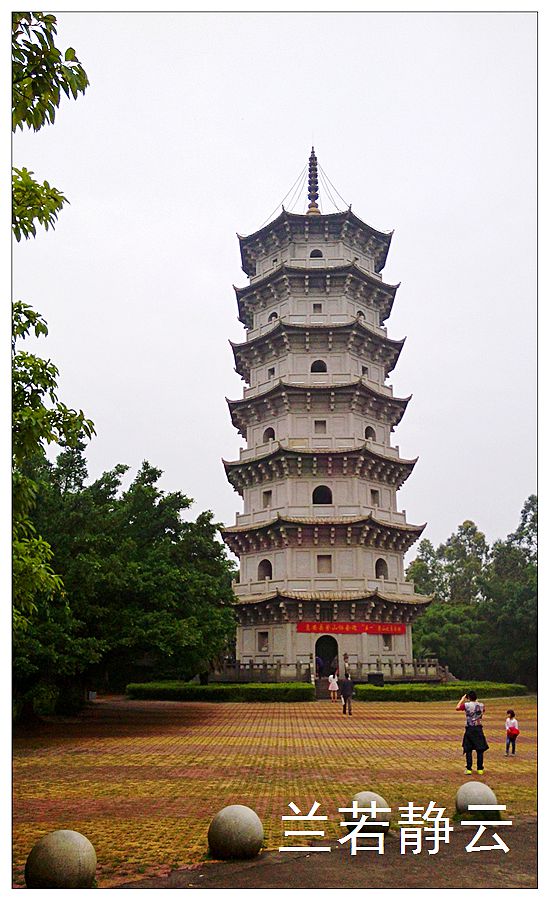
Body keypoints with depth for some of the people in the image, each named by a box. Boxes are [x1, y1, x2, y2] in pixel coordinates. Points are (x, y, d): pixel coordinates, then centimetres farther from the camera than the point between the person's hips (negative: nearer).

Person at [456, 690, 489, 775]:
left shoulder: (466, 705, -10)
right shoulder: (481, 705, 1)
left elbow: (457, 707, 5)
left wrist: (462, 699, 15)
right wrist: (476, 701, 25)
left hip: (469, 729, -3)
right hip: (479, 729, 3)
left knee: (468, 750, 4)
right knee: (480, 750, 9)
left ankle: (469, 769, 2)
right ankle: (480, 769, 12)